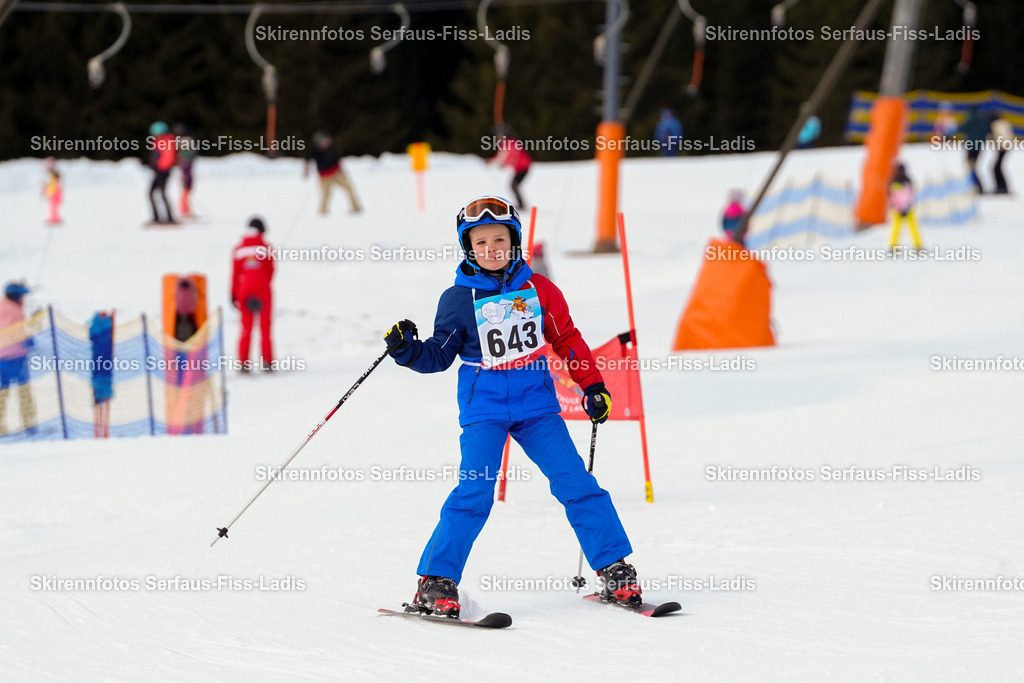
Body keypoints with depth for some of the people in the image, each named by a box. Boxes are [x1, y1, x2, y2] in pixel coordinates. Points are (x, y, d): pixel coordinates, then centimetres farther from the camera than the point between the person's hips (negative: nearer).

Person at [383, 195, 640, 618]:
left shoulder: (537, 289, 3)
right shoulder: (459, 299, -1)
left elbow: (566, 338, 14)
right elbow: (439, 355, 4)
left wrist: (592, 385, 14)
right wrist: (407, 350, -15)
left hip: (536, 403, 2)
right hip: (484, 408, -2)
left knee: (576, 483, -4)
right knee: (474, 492, -14)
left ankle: (614, 570, 5)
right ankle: (436, 581, -7)